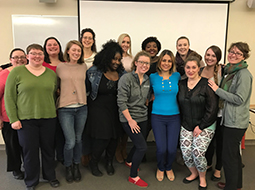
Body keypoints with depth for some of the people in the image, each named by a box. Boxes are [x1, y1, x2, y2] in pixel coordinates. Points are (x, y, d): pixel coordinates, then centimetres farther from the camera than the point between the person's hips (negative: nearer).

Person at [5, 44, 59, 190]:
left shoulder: (51, 73, 7)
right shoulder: (17, 72, -1)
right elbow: (9, 96, -1)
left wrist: (56, 112, 4)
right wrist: (13, 118, -6)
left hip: (48, 118, 2)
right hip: (26, 119, -2)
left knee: (48, 149, 12)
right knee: (30, 150, 7)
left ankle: (50, 176, 35)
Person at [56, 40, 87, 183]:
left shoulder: (84, 66, 6)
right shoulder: (60, 67, 0)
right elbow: (56, 86, 11)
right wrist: (63, 93, 3)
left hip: (82, 108, 3)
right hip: (65, 109, -2)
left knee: (78, 139, 13)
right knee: (70, 142, -3)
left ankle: (76, 166, 33)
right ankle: (68, 167, 23)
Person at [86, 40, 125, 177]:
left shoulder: (121, 73, 3)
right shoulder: (94, 72, -8)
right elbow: (86, 89, -3)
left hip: (115, 110, 4)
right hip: (99, 109, -4)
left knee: (114, 137, 7)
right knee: (102, 138, -7)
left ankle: (109, 163, 33)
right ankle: (93, 164, 20)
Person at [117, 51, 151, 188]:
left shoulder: (147, 80, 6)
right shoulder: (126, 78, -15)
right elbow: (121, 102, -18)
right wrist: (130, 120, -17)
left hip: (142, 117, 7)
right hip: (129, 118, -7)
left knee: (139, 144, 19)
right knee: (142, 147, -9)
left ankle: (129, 161, 50)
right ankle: (133, 177, 12)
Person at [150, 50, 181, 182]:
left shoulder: (177, 76, 3)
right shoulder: (153, 77, 0)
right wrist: (153, 97, 1)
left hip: (174, 117, 1)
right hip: (157, 116, -1)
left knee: (172, 149, 0)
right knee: (161, 148, -4)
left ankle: (168, 167, 34)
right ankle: (160, 168, 29)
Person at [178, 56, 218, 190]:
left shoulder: (206, 84, -11)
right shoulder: (181, 84, 4)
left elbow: (212, 109, -12)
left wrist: (200, 126, -12)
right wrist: (183, 122, 5)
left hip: (205, 126, -4)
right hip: (186, 126, 4)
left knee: (198, 153, -10)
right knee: (185, 152, 0)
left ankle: (202, 178, 20)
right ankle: (194, 173, 30)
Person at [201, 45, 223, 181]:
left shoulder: (223, 71, -12)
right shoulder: (200, 71, 4)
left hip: (220, 112, -4)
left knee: (219, 141, 10)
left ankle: (218, 169, 30)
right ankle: (208, 164, 39)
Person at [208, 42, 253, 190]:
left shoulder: (244, 74, -15)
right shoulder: (231, 71, 14)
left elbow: (239, 99, -21)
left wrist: (217, 89, -17)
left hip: (235, 122, -9)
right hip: (229, 120, 9)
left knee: (229, 156, -1)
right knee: (234, 153, 20)